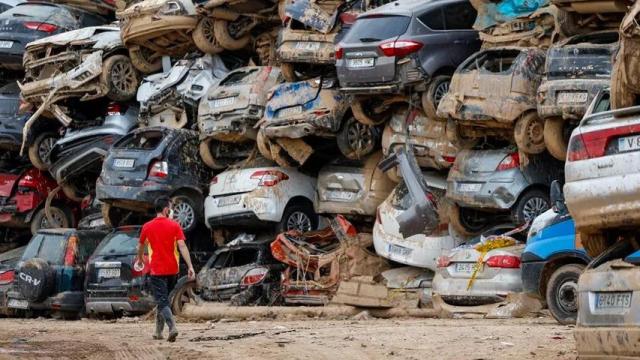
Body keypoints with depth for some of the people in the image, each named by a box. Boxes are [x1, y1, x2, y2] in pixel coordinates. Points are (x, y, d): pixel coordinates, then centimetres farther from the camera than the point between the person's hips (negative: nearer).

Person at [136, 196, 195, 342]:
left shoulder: (147, 227, -1)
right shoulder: (174, 226, -4)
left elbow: (141, 246, 15)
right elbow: (182, 246, -12)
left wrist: (139, 259, 36)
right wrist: (190, 266, -13)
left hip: (157, 270, -2)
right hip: (172, 270, 2)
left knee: (162, 302, -6)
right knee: (163, 299, 19)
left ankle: (172, 327, -28)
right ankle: (158, 331, 24)